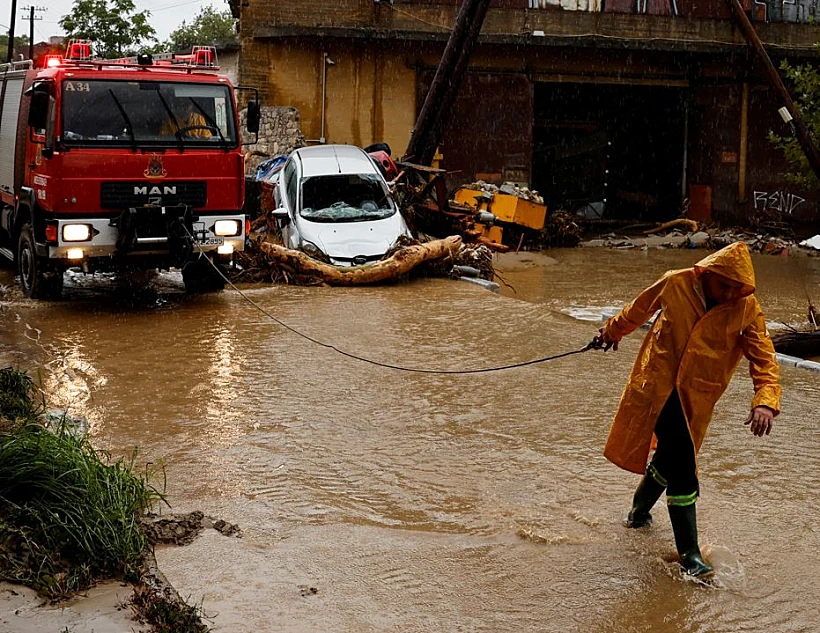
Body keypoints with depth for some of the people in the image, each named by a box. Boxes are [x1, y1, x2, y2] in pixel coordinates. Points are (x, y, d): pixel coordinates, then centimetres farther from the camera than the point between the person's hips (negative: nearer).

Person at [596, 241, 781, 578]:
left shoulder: (747, 310, -8)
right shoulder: (676, 284, -9)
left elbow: (764, 360, -13)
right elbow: (640, 307, 10)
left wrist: (765, 401, -30)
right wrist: (614, 330, 27)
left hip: (696, 397, 3)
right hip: (656, 385, -3)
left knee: (671, 458, 15)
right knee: (681, 466, -13)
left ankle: (639, 512, 47)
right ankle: (689, 555, -8)